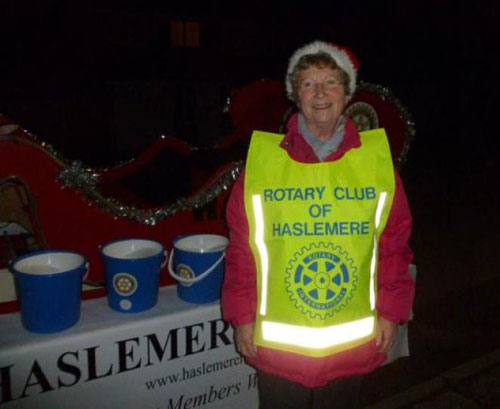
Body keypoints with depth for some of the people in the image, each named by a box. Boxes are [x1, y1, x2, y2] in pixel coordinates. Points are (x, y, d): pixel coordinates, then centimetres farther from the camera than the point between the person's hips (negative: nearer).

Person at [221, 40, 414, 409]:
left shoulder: (377, 156, -2)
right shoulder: (263, 157, -6)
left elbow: (394, 241, 1)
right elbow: (242, 246, -3)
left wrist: (391, 310, 1)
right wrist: (242, 316, -2)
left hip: (353, 340, 1)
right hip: (277, 340, -1)